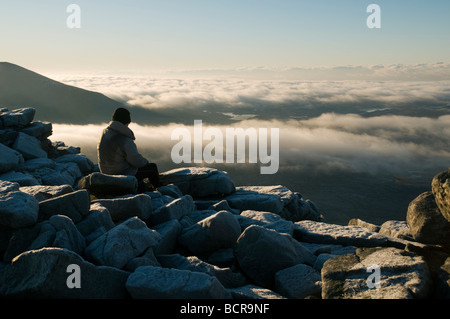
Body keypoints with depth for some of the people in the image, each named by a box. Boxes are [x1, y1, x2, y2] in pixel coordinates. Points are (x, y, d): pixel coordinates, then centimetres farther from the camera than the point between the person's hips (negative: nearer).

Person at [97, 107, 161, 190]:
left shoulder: (105, 132, -2)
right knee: (152, 167, 11)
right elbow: (136, 161, -24)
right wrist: (146, 162, 1)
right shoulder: (125, 139, -28)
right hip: (124, 175, -8)